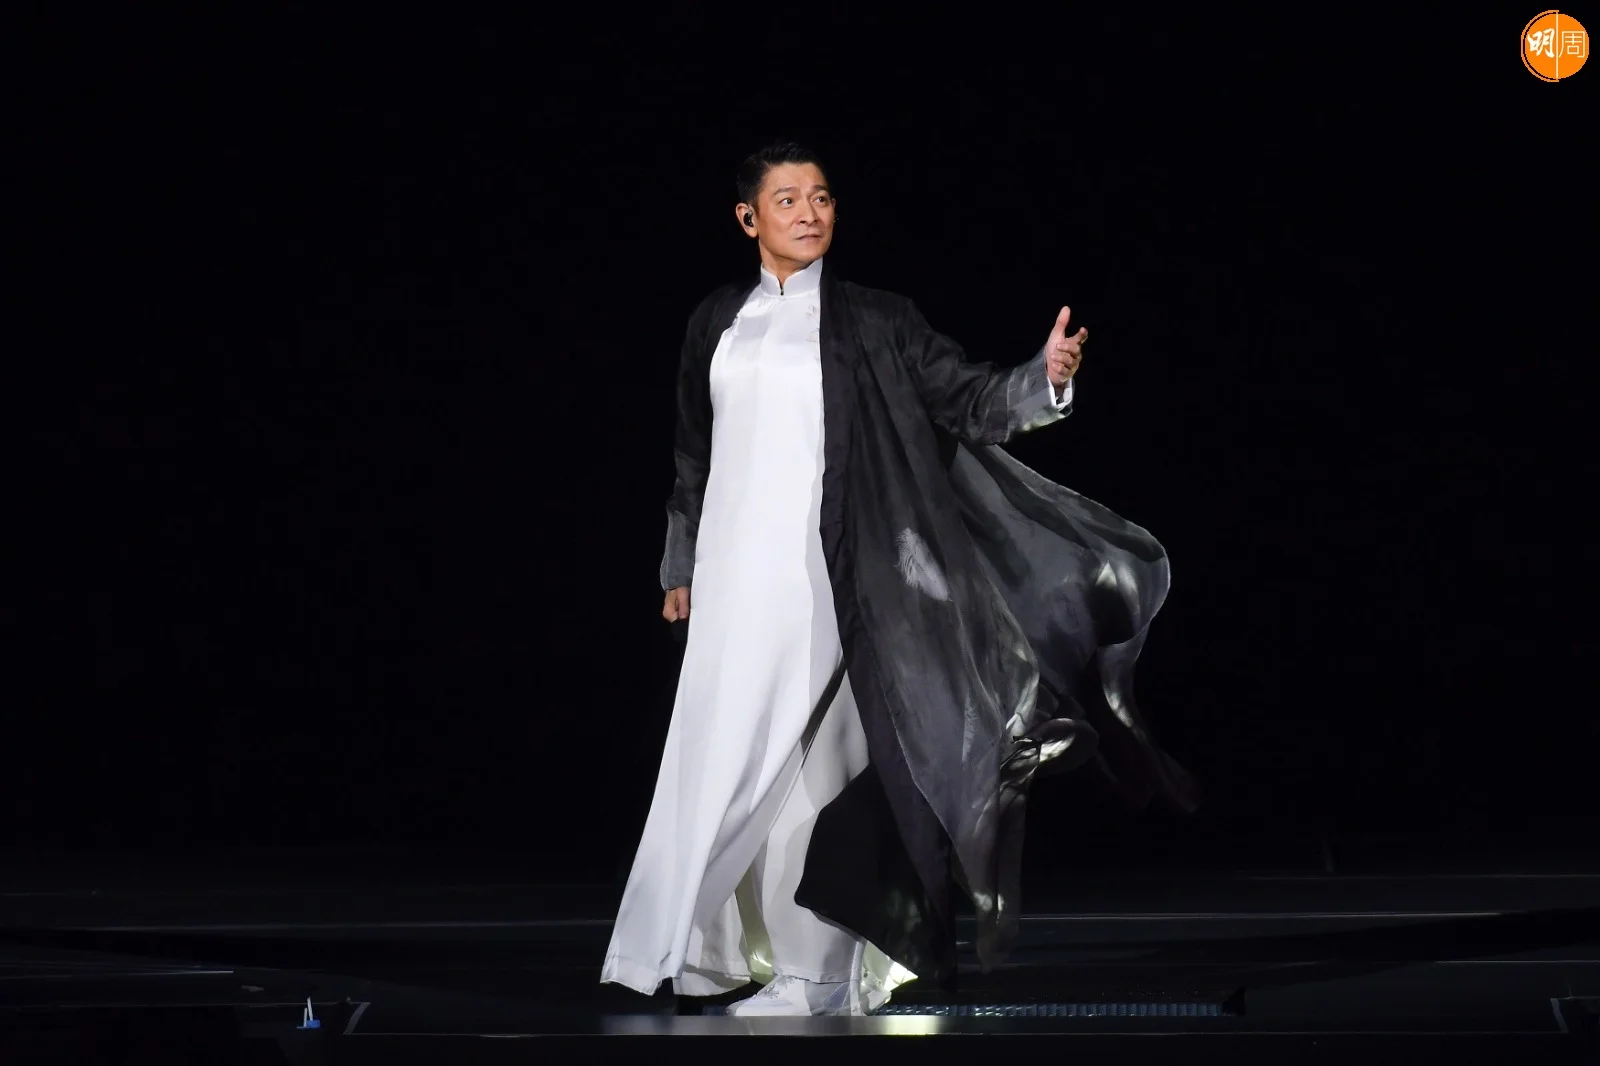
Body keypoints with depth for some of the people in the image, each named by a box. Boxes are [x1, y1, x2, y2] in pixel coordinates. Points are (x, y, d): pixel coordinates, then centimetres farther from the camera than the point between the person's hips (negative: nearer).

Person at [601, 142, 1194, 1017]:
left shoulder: (873, 323, 2)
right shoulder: (715, 322, 12)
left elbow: (968, 399, -3)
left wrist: (1044, 380, -22)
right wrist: (680, 568, 20)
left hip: (820, 573, -4)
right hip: (732, 571, 4)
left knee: (799, 761, -6)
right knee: (721, 762, 3)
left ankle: (811, 971, 0)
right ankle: (714, 952, 14)